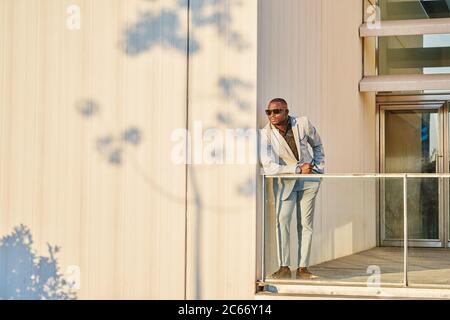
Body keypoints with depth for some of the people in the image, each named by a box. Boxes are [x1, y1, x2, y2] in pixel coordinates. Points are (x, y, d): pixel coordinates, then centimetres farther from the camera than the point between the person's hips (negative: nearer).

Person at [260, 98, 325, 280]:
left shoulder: (303, 124, -11)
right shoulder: (266, 134, -18)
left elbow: (317, 145, 10)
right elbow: (268, 167, -26)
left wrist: (319, 167, 4)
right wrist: (298, 169, -27)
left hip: (309, 179, 2)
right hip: (285, 180, -1)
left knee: (305, 224, 2)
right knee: (282, 219, -15)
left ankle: (302, 268, 7)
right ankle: (284, 267, -8)